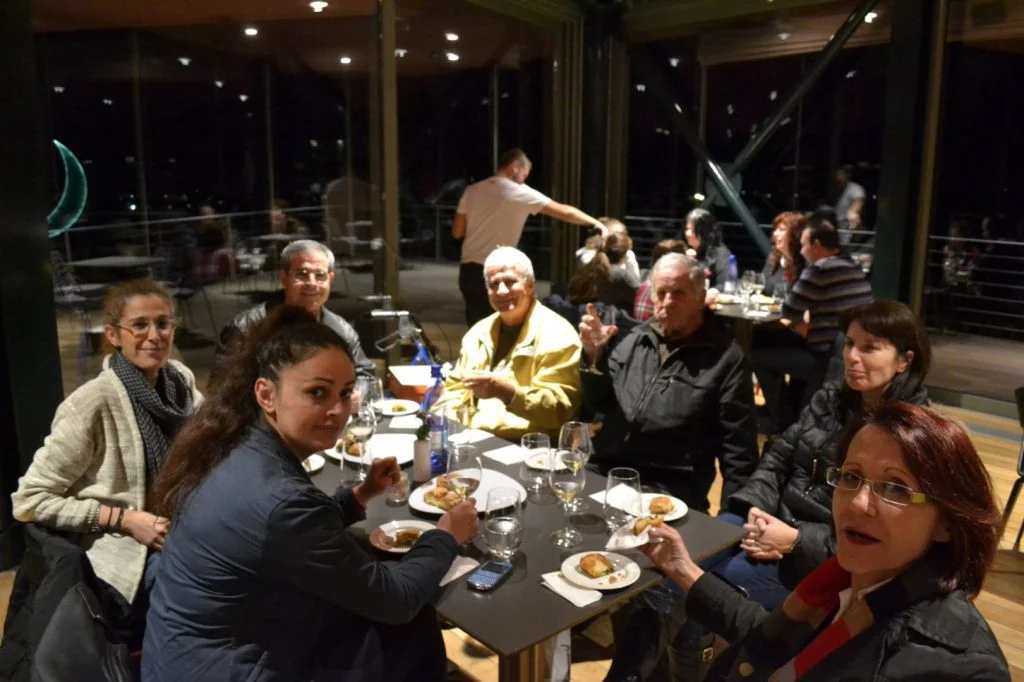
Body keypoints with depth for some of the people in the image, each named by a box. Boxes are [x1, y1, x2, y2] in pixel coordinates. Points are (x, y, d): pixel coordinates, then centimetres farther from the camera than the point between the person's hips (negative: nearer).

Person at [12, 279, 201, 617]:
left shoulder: (181, 380, -2)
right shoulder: (92, 403, -18)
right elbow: (30, 500, -12)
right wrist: (124, 519, -18)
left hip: (179, 532, 6)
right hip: (125, 552, -6)